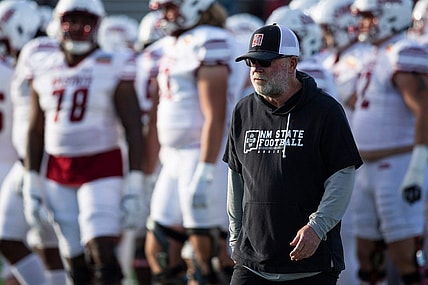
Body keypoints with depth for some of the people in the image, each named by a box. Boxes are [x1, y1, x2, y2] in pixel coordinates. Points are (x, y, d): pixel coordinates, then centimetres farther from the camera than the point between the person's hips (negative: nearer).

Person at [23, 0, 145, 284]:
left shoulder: (114, 69, -6)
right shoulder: (45, 70, 6)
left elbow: (134, 129, -6)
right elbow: (36, 132, 11)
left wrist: (134, 188, -11)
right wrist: (32, 185, 6)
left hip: (102, 169, -4)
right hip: (58, 174, 4)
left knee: (102, 253, -16)